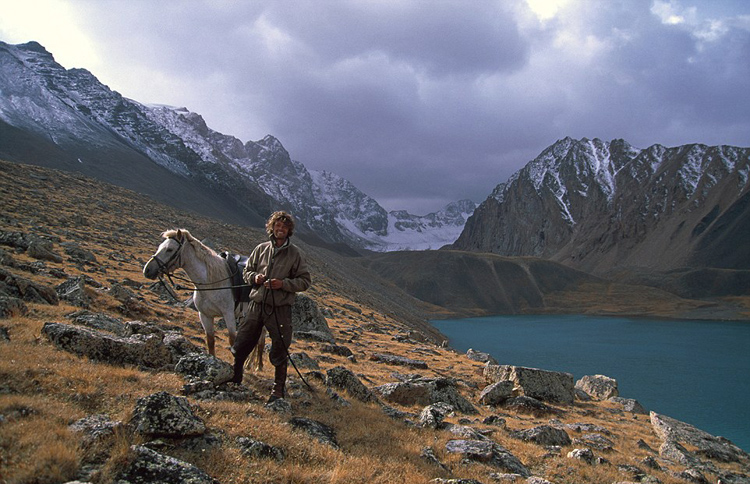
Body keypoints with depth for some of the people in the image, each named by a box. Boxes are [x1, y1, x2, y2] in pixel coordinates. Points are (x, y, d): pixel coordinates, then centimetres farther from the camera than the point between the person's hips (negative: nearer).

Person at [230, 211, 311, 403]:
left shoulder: (295, 253, -3)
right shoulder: (261, 249, 6)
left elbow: (305, 281, -3)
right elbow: (247, 271, 15)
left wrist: (284, 284, -17)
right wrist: (254, 277, -8)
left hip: (280, 308, -3)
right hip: (256, 304, 3)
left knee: (279, 352, 5)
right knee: (241, 345, 11)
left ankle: (278, 390, 21)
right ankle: (234, 379, 32)